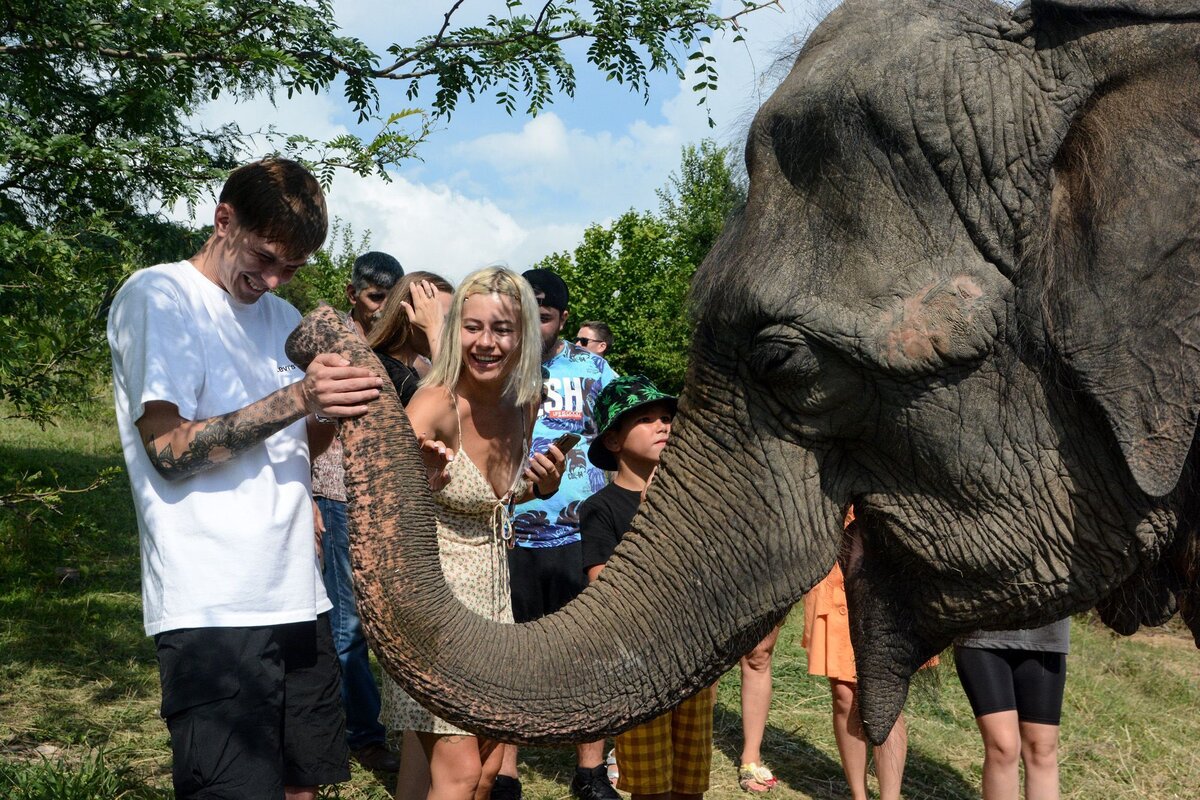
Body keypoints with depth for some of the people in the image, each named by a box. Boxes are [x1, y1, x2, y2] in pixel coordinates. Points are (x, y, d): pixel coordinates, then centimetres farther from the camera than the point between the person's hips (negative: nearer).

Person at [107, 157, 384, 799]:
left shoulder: (281, 316, 17)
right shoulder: (156, 297, -5)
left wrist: (338, 402, -1)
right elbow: (170, 450, -14)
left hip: (297, 596, 7)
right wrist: (299, 397, -21)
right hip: (213, 610, -7)